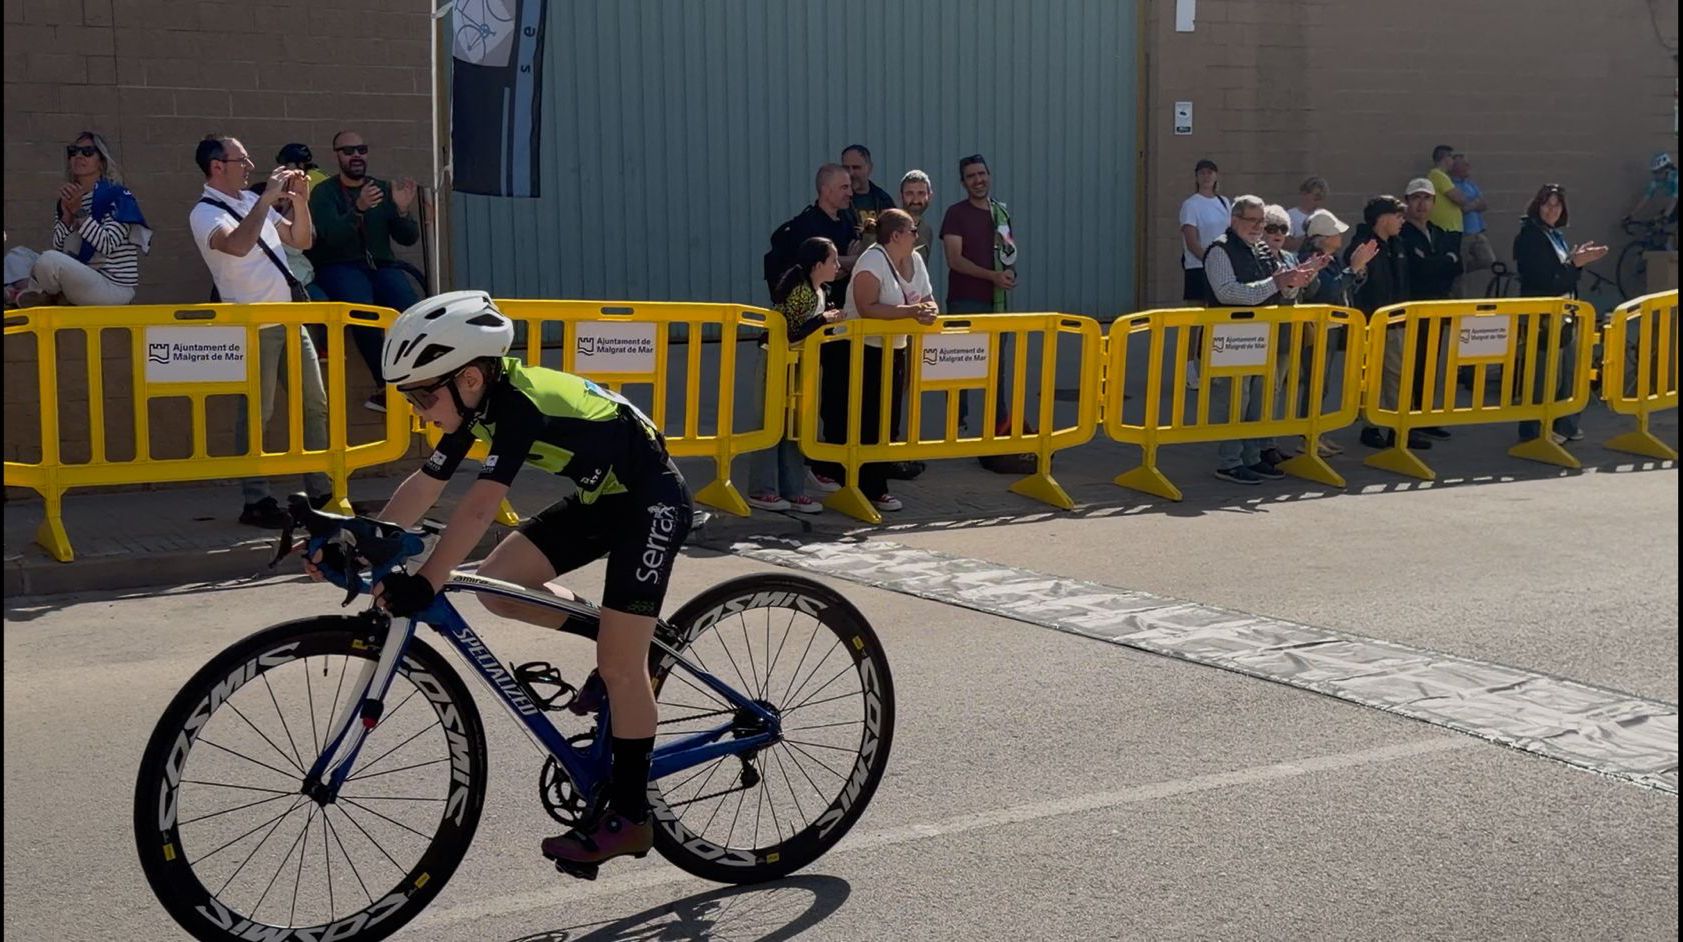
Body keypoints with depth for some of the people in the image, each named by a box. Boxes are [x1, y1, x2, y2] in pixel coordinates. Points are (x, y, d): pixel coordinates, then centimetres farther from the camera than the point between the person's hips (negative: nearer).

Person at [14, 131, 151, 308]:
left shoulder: (118, 196, -8)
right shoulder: (66, 200, 12)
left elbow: (107, 245, -19)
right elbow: (58, 249, 4)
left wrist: (79, 212, -21)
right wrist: (67, 216, -11)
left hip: (115, 287, -7)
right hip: (80, 281, 7)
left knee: (48, 260, -26)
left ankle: (44, 299, 4)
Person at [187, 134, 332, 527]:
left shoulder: (252, 201, 15)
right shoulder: (205, 213, -8)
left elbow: (301, 240, 17)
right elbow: (238, 244, -28)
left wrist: (300, 201, 2)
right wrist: (268, 197, -22)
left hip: (291, 317, 8)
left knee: (314, 404, 9)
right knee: (256, 414, -6)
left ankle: (320, 491, 16)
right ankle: (256, 501, 0)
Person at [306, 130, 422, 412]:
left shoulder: (383, 189, 15)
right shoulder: (323, 193, 5)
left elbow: (409, 238, 8)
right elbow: (331, 236, -14)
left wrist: (403, 210, -13)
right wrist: (358, 209, -31)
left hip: (381, 266, 3)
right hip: (339, 267, -3)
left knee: (410, 309, -31)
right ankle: (386, 386, -26)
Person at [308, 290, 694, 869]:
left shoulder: (517, 403, -28)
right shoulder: (480, 402, -3)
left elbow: (481, 506, -39)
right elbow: (423, 486, 0)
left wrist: (425, 583, -44)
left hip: (651, 502, -9)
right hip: (600, 497, 9)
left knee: (619, 663, -9)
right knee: (497, 583, -2)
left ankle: (629, 816, 2)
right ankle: (616, 637, 15)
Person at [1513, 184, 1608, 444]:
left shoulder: (1556, 236, 14)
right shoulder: (1529, 237, -12)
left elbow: (1565, 277, 17)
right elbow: (1542, 279, -19)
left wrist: (1577, 259, 2)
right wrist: (1574, 263, -20)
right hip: (1542, 318, -9)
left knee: (1567, 372, 12)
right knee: (1545, 375, -7)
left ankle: (1565, 425, 22)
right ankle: (1535, 430, 1)